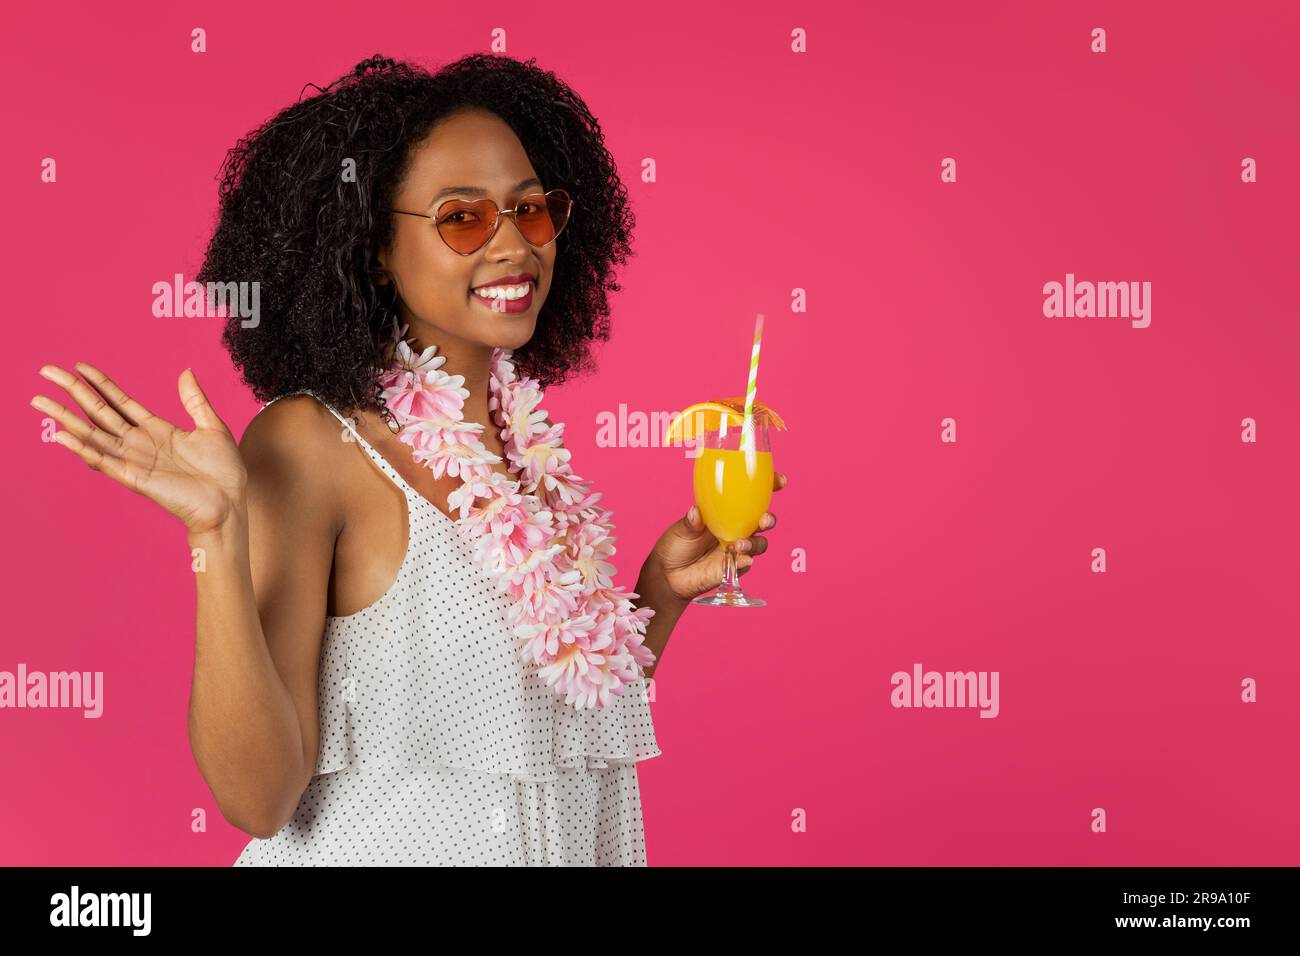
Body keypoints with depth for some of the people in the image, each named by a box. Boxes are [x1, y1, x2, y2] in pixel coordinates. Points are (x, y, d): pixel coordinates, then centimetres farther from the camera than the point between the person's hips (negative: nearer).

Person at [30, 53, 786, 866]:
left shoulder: (526, 439, 0)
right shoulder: (305, 445, -17)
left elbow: (566, 726, 8)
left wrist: (663, 593, -3)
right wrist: (219, 533, -30)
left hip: (567, 847, 6)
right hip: (374, 851, -6)